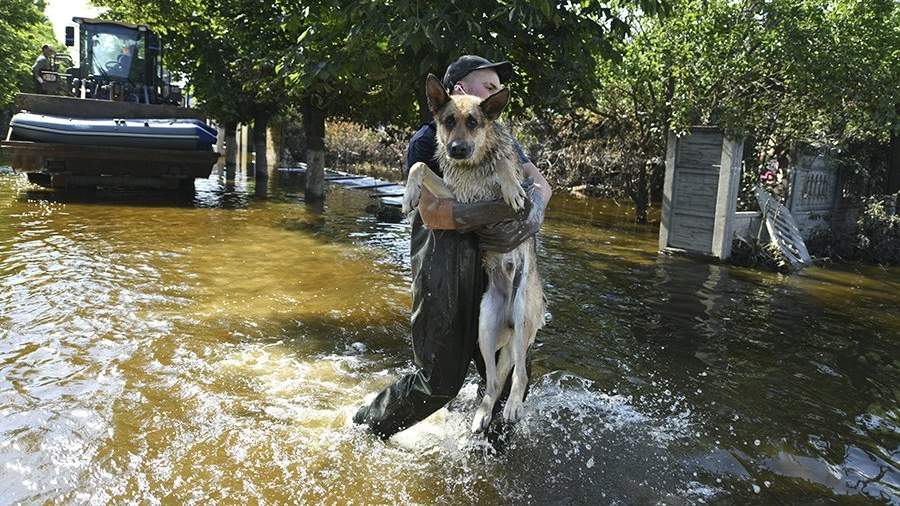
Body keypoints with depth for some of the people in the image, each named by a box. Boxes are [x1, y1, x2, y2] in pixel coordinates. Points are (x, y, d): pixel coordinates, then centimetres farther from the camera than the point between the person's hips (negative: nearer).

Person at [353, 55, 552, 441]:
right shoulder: (427, 141, -5)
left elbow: (539, 182, 8)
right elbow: (431, 213, -18)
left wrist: (533, 206, -15)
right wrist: (494, 210, -29)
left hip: (490, 262, 7)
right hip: (443, 265, -6)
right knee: (440, 379, -1)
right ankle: (367, 426, 23)